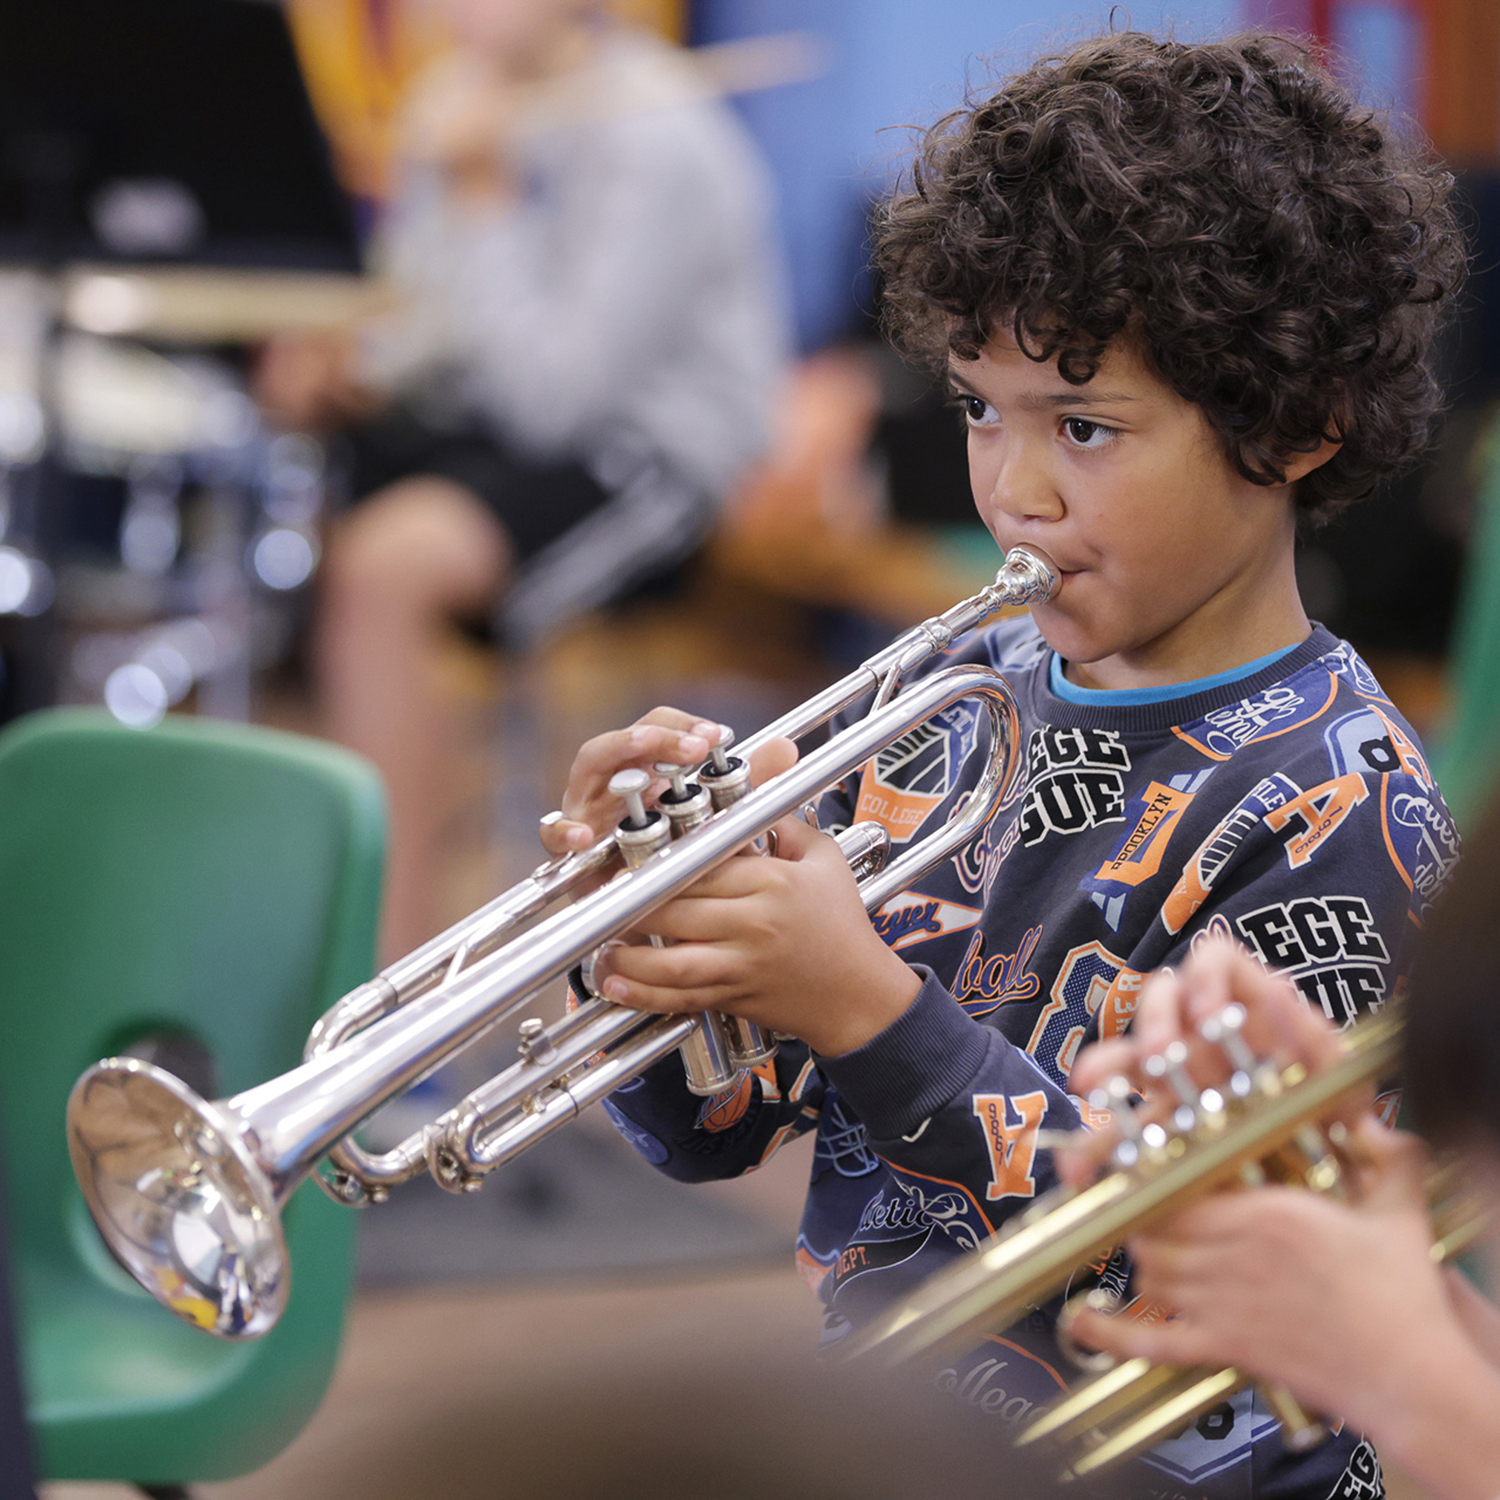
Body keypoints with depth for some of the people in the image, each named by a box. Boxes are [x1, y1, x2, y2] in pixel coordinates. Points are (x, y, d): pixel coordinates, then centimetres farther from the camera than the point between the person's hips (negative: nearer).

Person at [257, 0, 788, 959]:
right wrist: (347, 369, -9)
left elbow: (556, 390, -25)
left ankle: (394, 945, -23)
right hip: (476, 413, 8)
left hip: (646, 441, -8)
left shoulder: (659, 138, -20)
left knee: (384, 563, -32)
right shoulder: (467, 96, 6)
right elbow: (434, 322, 13)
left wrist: (480, 196, -25)